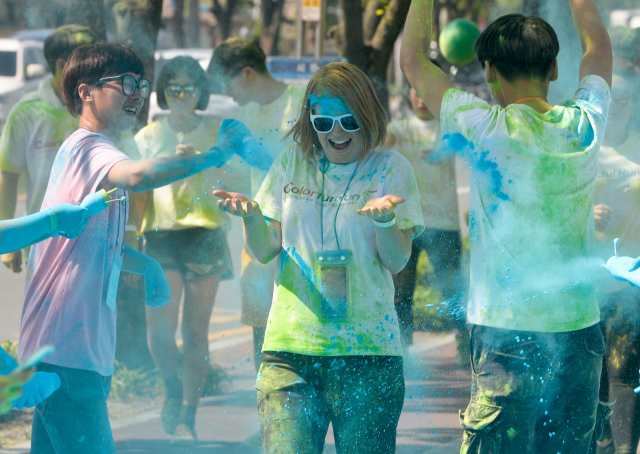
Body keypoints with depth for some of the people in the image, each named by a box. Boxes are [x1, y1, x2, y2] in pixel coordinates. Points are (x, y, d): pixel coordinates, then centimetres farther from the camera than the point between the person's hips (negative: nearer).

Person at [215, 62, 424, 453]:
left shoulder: (390, 168, 4)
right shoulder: (292, 163, 11)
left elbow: (397, 260, -3)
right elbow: (265, 251, 10)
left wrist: (385, 219, -24)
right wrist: (250, 215, -10)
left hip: (367, 347, -1)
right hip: (291, 345, 2)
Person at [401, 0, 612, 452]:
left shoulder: (490, 131, -9)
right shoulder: (583, 127, 2)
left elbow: (413, 59, 2)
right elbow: (597, 44, 22)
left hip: (509, 337, -4)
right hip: (580, 331, 5)